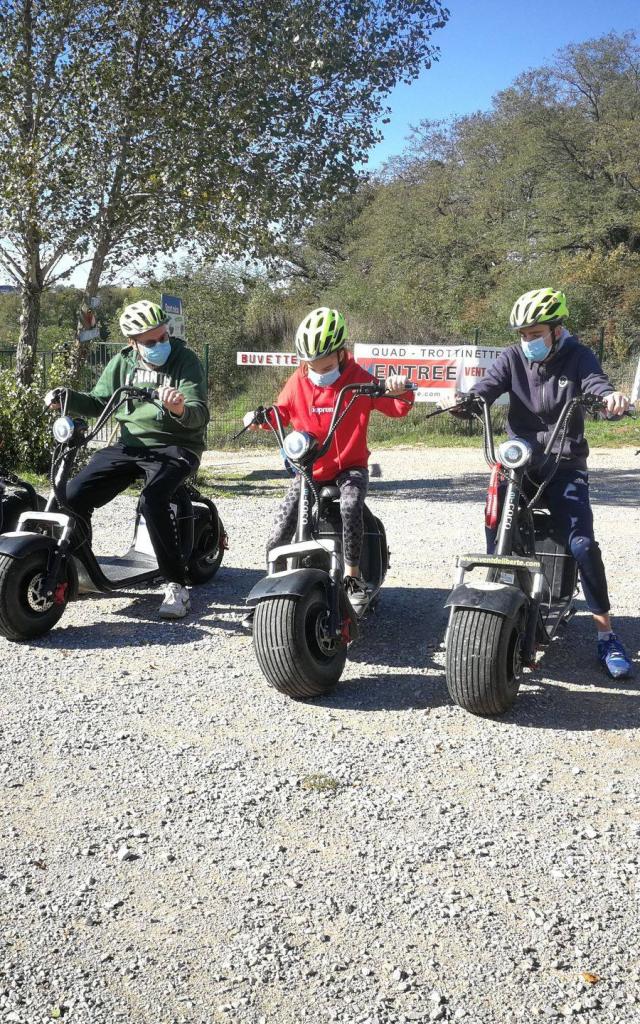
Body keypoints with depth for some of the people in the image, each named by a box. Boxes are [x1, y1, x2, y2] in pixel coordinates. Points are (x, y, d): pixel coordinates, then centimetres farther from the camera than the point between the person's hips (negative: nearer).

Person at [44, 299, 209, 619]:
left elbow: (200, 414, -16)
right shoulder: (122, 363, 9)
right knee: (73, 496, -10)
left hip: (175, 446, -5)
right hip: (129, 444, 5)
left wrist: (181, 410, -40)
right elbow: (99, 402, 17)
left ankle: (177, 586, -26)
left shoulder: (185, 360, -6)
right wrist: (66, 398, -2)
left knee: (152, 499, -35)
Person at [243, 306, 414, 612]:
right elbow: (282, 413, 12)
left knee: (350, 506, -35)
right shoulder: (297, 383, 2)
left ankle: (352, 576, -21)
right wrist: (261, 417, -10)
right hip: (308, 470, 3)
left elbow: (396, 407, -6)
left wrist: (401, 391, -29)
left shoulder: (358, 380, -5)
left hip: (350, 467, -2)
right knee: (279, 533, -8)